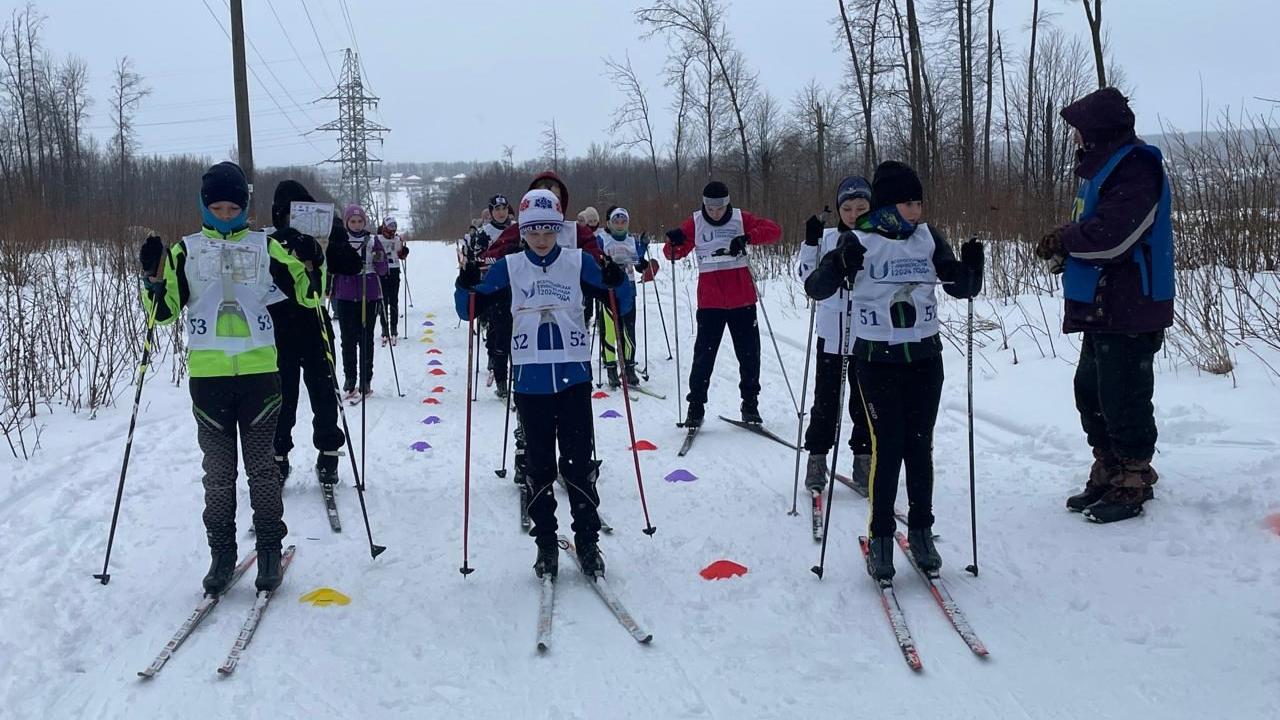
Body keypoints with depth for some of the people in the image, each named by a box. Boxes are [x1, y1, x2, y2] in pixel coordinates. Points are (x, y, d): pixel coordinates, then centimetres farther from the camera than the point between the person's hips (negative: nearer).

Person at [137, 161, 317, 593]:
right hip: (208, 375, 1)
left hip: (259, 372, -1)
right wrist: (153, 277, -11)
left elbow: (307, 295, 8)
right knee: (218, 472, 7)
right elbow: (164, 311, 6)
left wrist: (312, 266, -10)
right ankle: (221, 554, 17)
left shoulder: (265, 246, 7)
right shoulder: (187, 251, 8)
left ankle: (269, 551, 15)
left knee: (262, 467, 5)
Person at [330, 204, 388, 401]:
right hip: (345, 297, 1)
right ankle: (349, 377, 16)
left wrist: (379, 260, -18)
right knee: (348, 340, 4)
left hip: (369, 297, 0)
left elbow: (382, 271, 2)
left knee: (366, 339, 3)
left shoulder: (373, 241, 3)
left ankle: (366, 381, 8)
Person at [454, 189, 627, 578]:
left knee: (578, 461, 0)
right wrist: (466, 286, -14)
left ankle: (587, 541, 12)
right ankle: (545, 542, 19)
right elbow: (470, 310, 6)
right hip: (531, 381, 1)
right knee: (539, 464, 7)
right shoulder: (509, 267, 4)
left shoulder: (578, 262, 2)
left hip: (573, 377, -1)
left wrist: (616, 283, -16)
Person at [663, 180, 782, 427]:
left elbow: (774, 230, -6)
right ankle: (696, 407, 9)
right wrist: (673, 243, -21)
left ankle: (750, 404, 23)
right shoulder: (694, 224, 0)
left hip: (742, 300, 1)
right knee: (704, 356, -2)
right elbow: (674, 253, 2)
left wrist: (747, 238, -22)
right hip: (710, 302, -1)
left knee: (749, 355, 8)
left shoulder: (741, 219, 1)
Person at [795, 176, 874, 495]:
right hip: (832, 333, 0)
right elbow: (807, 277, 0)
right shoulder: (827, 239, 1)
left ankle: (864, 462, 20)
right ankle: (817, 458, 19)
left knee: (865, 402, 8)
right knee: (826, 400, 7)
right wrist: (811, 242, -11)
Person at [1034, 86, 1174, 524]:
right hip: (1102, 308, 11)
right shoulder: (1106, 167, 17)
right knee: (1091, 390, 15)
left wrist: (1062, 242, -8)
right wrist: (1064, 250, -1)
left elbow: (1110, 236, -25)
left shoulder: (1135, 168, -16)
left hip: (1129, 312, -10)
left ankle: (1133, 483, 8)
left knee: (1123, 397, -4)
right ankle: (1106, 475, 27)